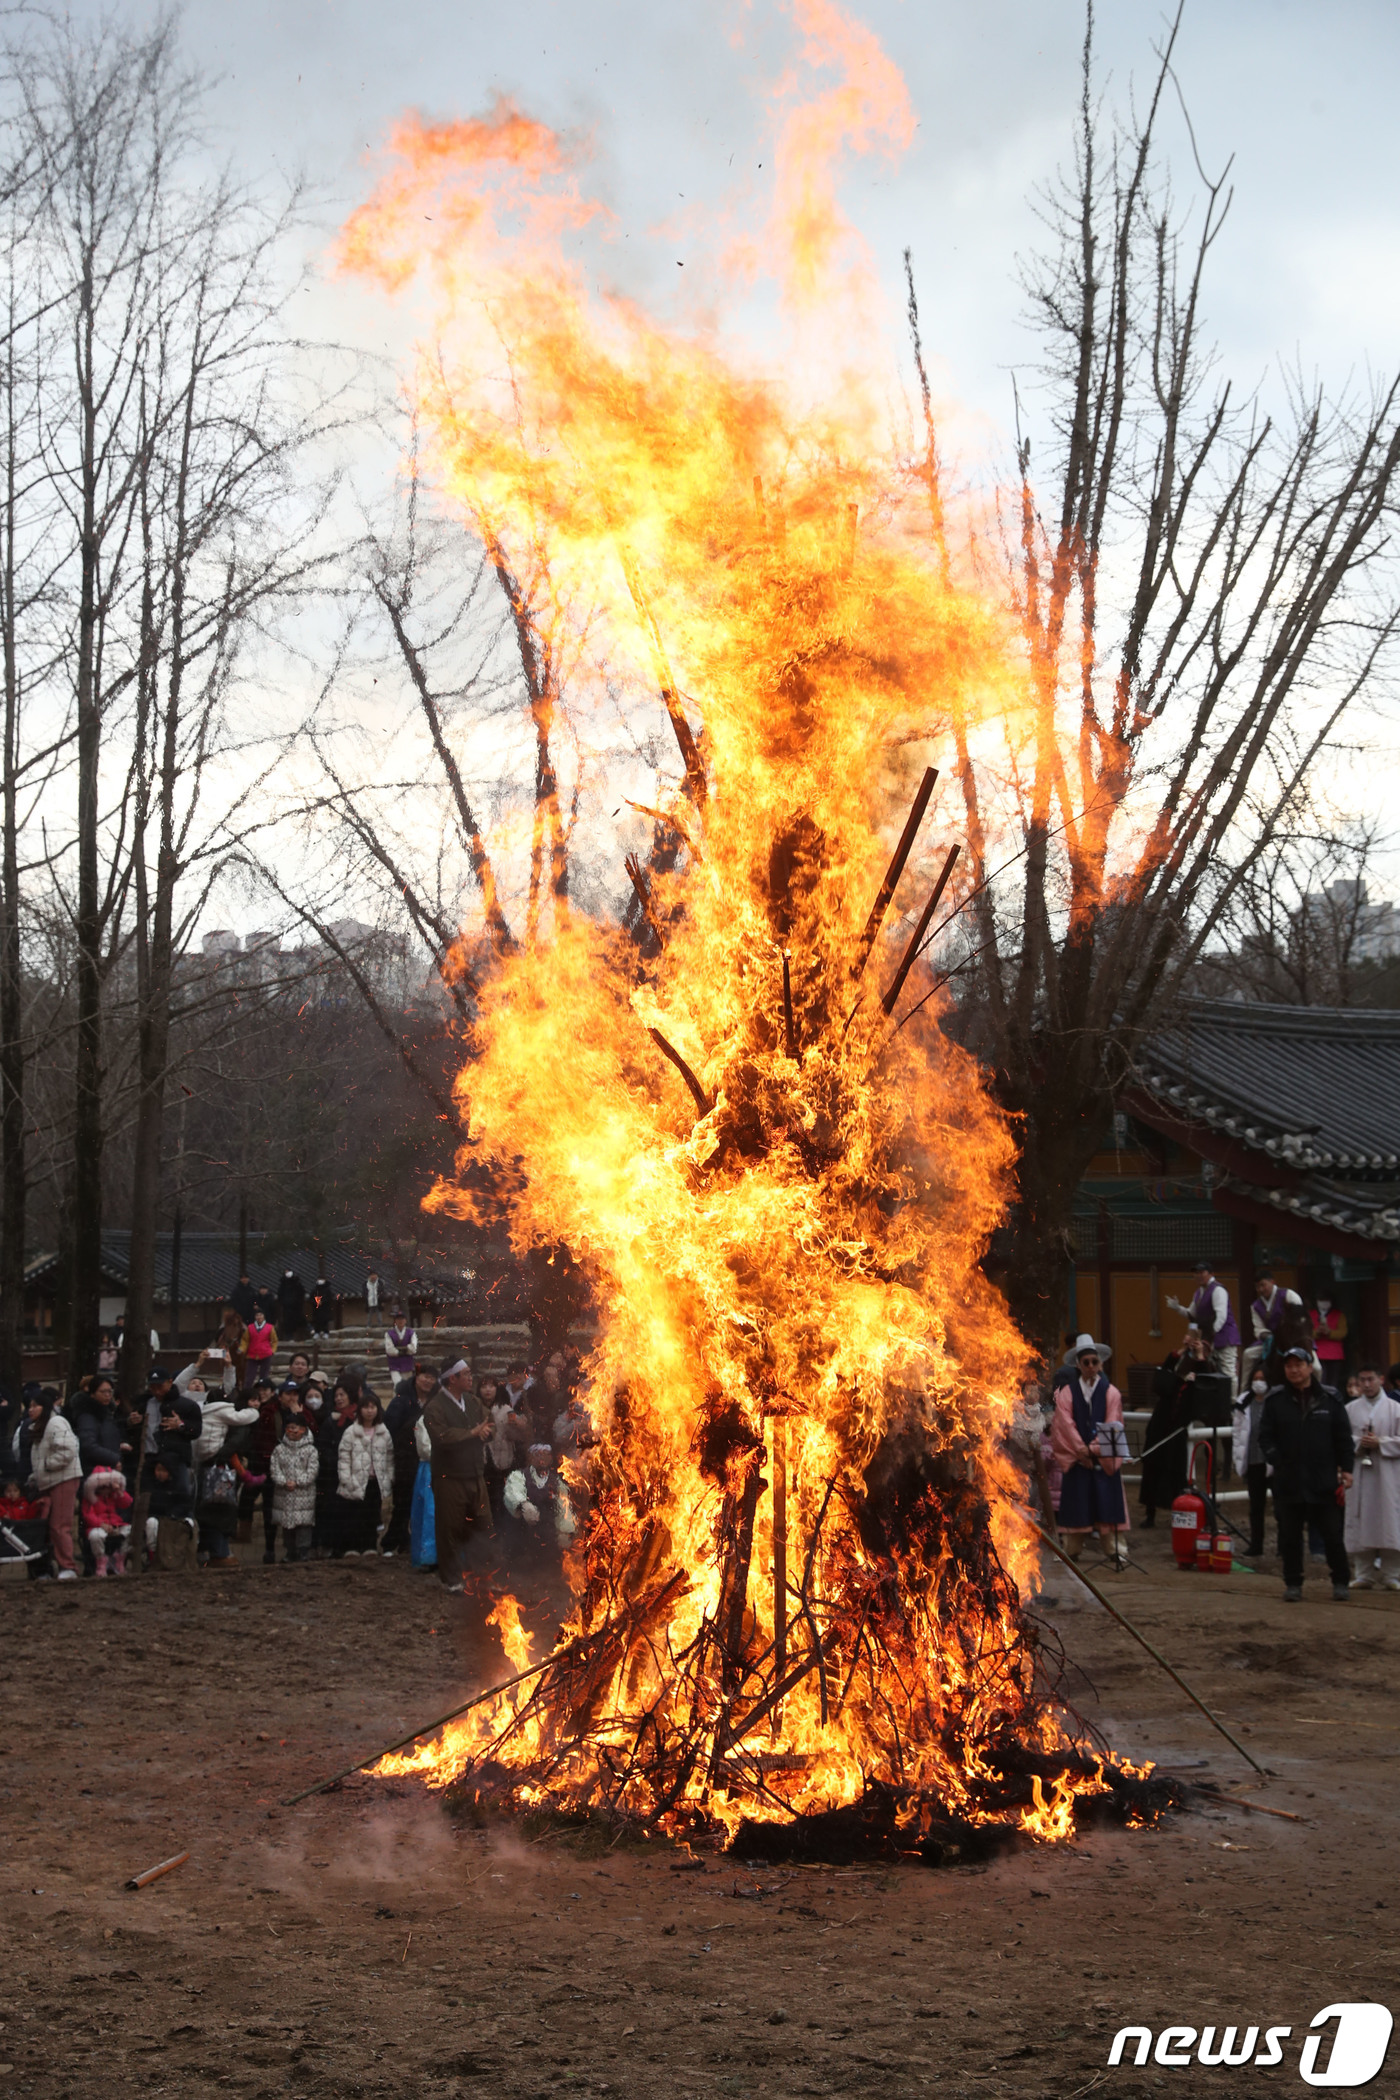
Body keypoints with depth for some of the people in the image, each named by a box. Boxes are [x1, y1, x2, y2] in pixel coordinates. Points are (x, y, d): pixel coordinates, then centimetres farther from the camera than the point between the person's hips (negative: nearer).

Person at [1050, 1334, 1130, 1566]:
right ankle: (1072, 1552, 9)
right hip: (1076, 1458, 1)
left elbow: (1112, 1425, -3)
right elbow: (1066, 1425, -3)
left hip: (1104, 1459, -1)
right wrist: (1082, 1450, -13)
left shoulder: (1111, 1393, 5)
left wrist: (1094, 1449, -13)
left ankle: (1115, 1553, -4)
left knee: (1107, 1504, -5)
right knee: (1076, 1506, 1)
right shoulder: (1067, 1393, 6)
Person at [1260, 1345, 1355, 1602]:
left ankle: (1341, 1581, 17)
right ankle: (1293, 1583, 17)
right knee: (1290, 1535, 6)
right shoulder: (1275, 1400, 3)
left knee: (1332, 1533, 3)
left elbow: (1343, 1437, 7)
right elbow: (1265, 1436, 5)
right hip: (1288, 1481, 1)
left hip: (1325, 1482, -1)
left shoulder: (1329, 1398, 3)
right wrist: (1276, 1460, -9)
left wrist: (1346, 1468, 0)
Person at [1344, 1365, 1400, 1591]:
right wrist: (1358, 1443, -11)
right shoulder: (1350, 1409, 9)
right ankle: (1366, 1574, 9)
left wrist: (1380, 1443, -12)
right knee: (1361, 1524, 1)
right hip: (1359, 1475, 2)